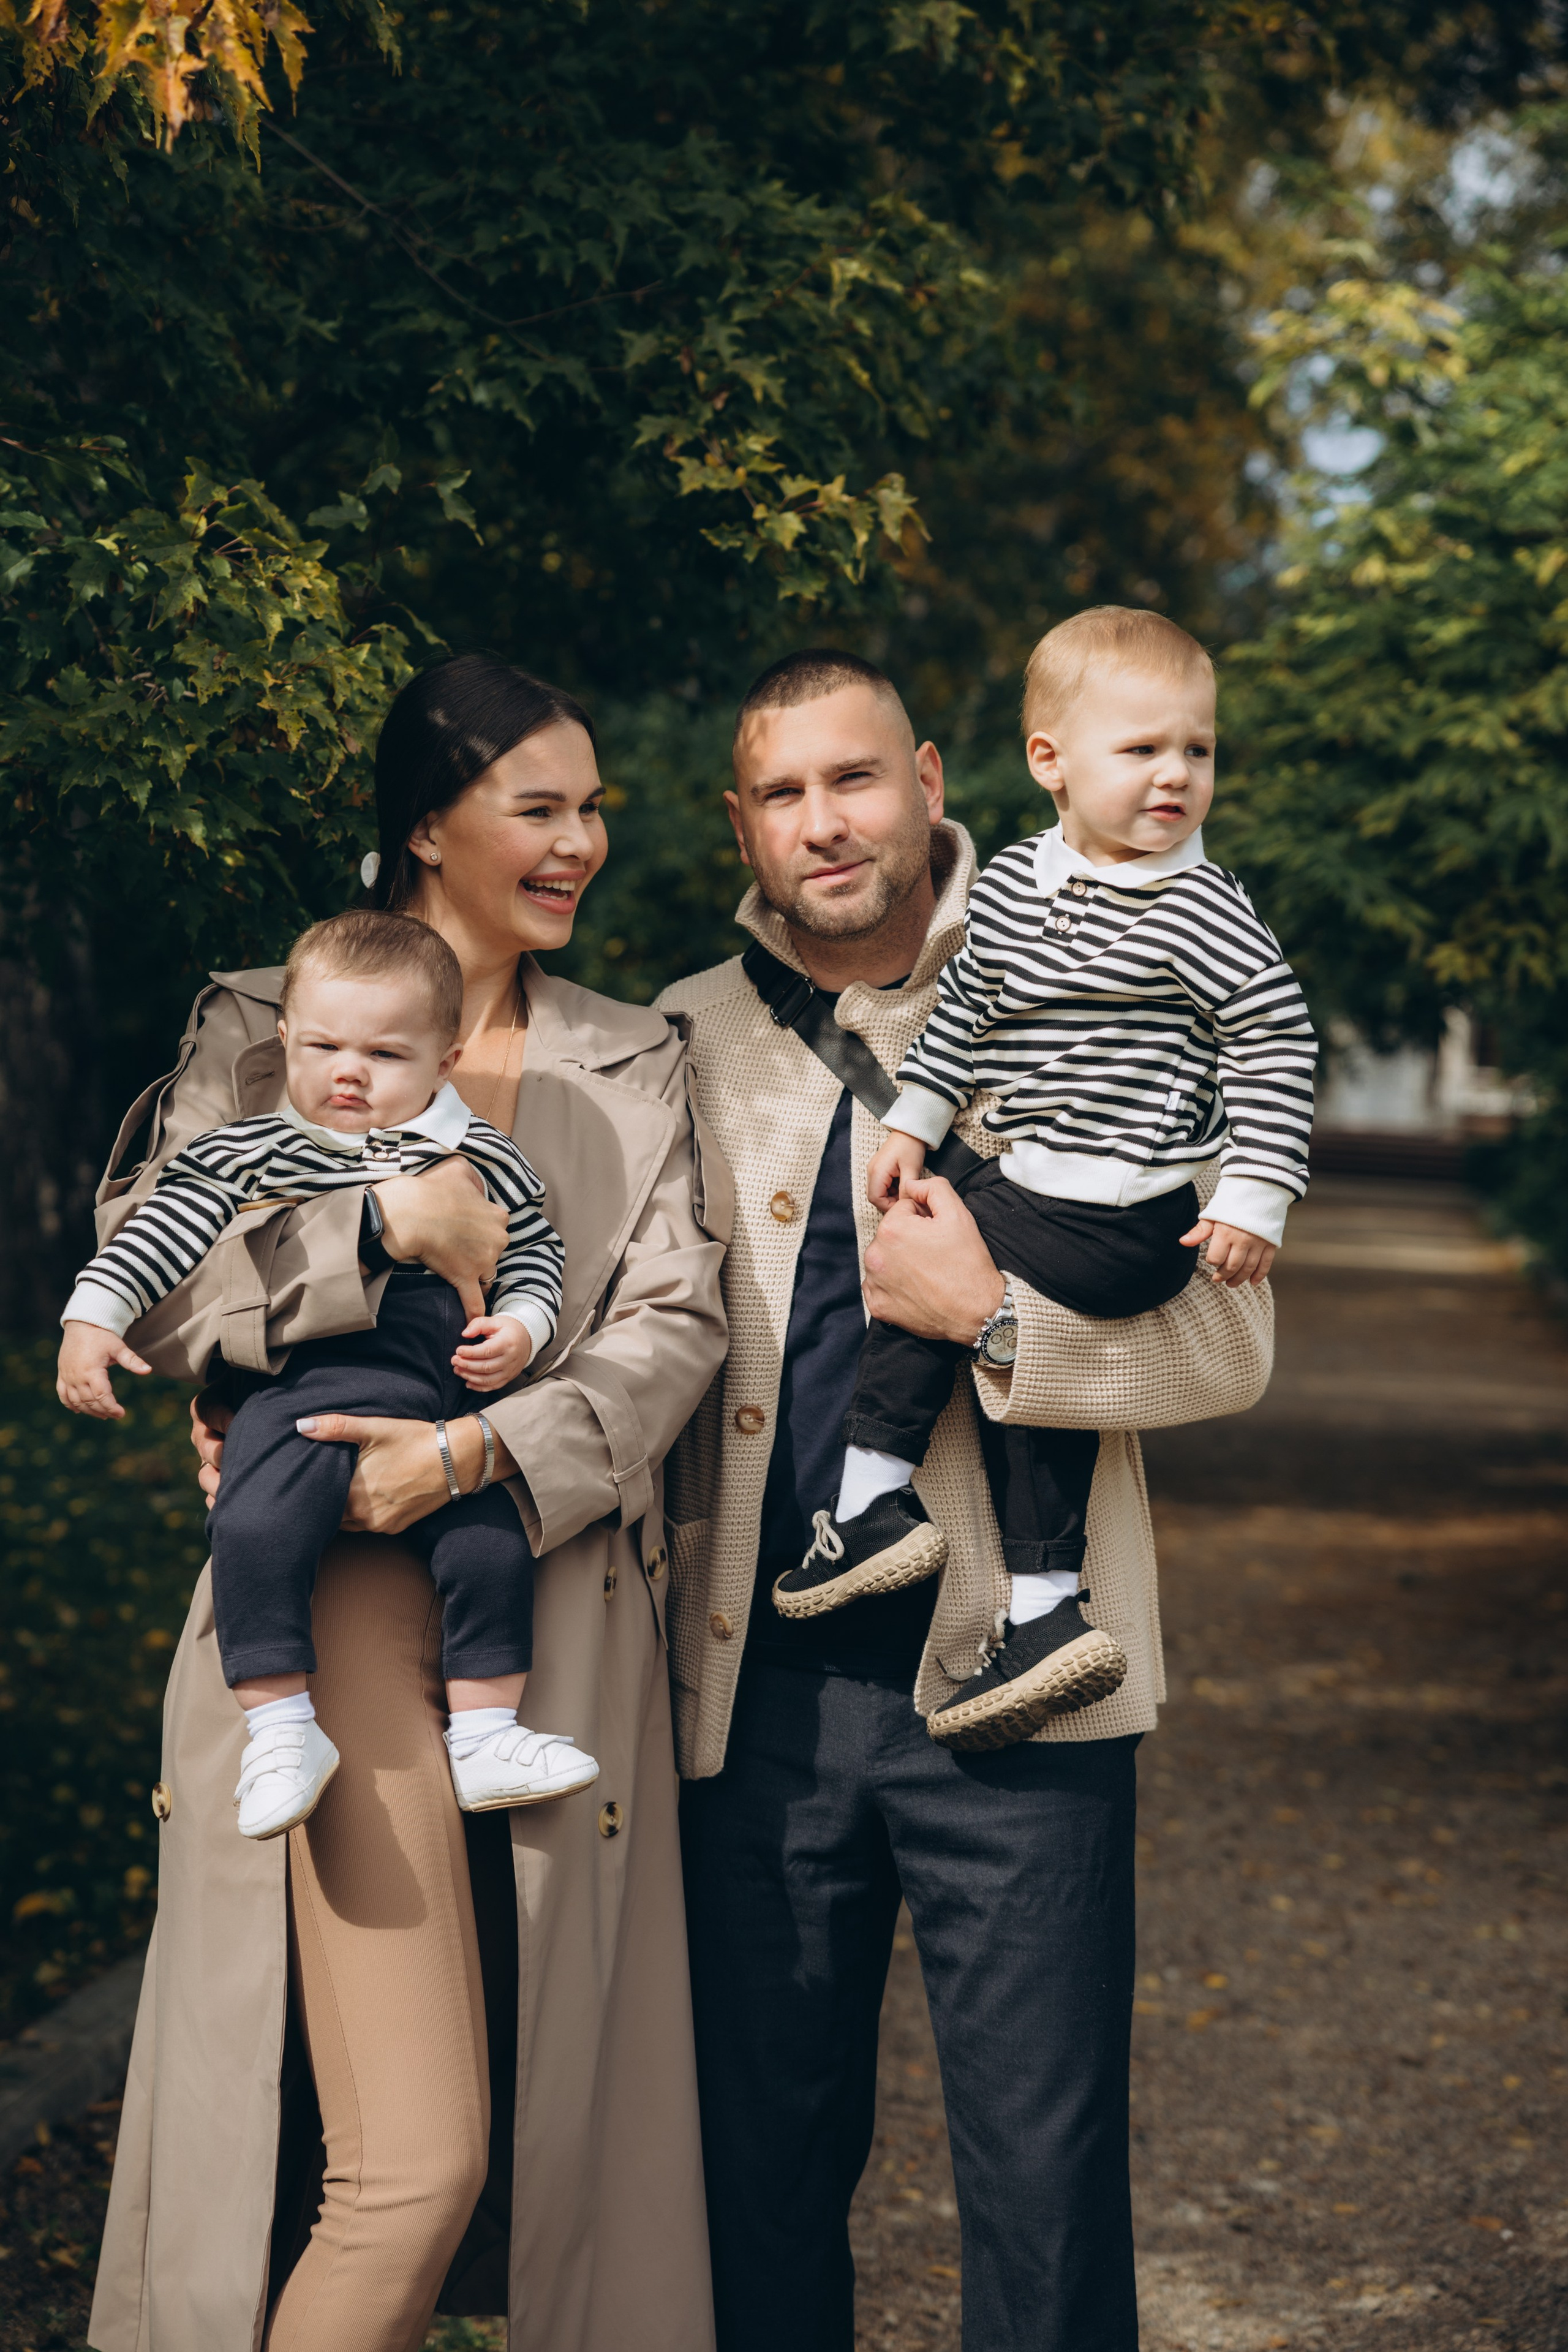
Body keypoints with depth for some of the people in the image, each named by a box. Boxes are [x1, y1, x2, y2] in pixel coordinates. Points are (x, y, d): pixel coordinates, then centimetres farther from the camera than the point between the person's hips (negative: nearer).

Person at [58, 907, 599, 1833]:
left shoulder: (480, 1157, 11)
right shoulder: (251, 1151, 9)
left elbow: (535, 1252, 18)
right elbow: (166, 1224, 9)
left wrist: (520, 1328, 0)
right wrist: (95, 1313, -1)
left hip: (439, 1405, 2)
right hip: (302, 1394, -2)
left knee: (492, 1541, -10)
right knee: (255, 1531, -24)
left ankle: (485, 1736, 3)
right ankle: (281, 1728, -13)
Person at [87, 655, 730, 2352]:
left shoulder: (639, 1065, 17)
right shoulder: (259, 1026, 8)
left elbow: (675, 1321, 3)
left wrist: (481, 1453, -13)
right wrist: (392, 1220, -14)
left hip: (561, 1626, 4)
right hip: (341, 1616, -3)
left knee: (557, 2124, 4)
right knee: (414, 2159, -12)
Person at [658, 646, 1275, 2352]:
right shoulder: (679, 1040, 9)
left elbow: (1227, 1343, -5)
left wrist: (990, 1317, -17)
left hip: (1006, 1687, -3)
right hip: (754, 1690, 3)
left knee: (1044, 2179, 2)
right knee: (762, 2159, 13)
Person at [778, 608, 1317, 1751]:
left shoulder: (1202, 909, -13)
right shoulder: (1011, 886, 6)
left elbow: (1277, 1045, -12)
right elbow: (961, 1013, 20)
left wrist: (1255, 1199, -16)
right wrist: (913, 1124, 14)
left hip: (1134, 1218, -7)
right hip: (1029, 1182, 7)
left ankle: (873, 1500, 5)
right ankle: (1044, 1609, 17)